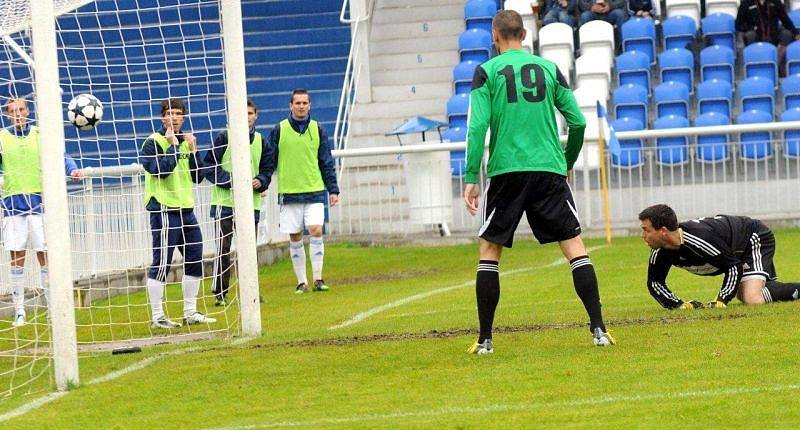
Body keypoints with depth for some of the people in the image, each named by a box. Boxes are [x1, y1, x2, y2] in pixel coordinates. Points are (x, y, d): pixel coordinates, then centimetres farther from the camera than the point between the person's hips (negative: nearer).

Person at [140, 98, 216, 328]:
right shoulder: (154, 142, -6)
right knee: (161, 264, -6)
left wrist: (193, 151, 0)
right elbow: (160, 170, -21)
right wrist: (172, 145, -16)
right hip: (164, 209, -8)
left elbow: (197, 177, 12)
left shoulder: (185, 142, 15)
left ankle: (190, 312, 21)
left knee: (195, 260, 10)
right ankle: (157, 316, -1)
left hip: (185, 209, 8)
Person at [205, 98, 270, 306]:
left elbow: (266, 169, 16)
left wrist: (260, 181, -6)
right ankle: (219, 293, 2)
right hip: (225, 201, -4)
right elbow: (209, 166, -6)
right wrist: (231, 180, -16)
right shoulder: (224, 138, -3)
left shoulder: (260, 141, 12)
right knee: (223, 249, -3)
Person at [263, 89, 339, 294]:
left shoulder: (317, 129, 6)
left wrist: (333, 189, 5)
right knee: (295, 237, 3)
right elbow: (270, 161, 6)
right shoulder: (279, 130, 2)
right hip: (289, 193, 0)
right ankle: (301, 281, 12)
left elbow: (327, 162, 9)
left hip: (315, 192, 0)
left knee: (316, 230, -14)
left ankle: (317, 278, -7)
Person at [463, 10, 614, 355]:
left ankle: (485, 339, 5)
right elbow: (578, 123, 9)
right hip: (549, 170, 1)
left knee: (489, 251, 9)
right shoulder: (549, 68, 10)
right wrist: (567, 163, 24)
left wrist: (471, 178, -5)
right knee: (574, 246, 3)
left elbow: (477, 127, -7)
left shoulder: (487, 72, 2)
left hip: (505, 172, -1)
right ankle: (598, 329, -7)